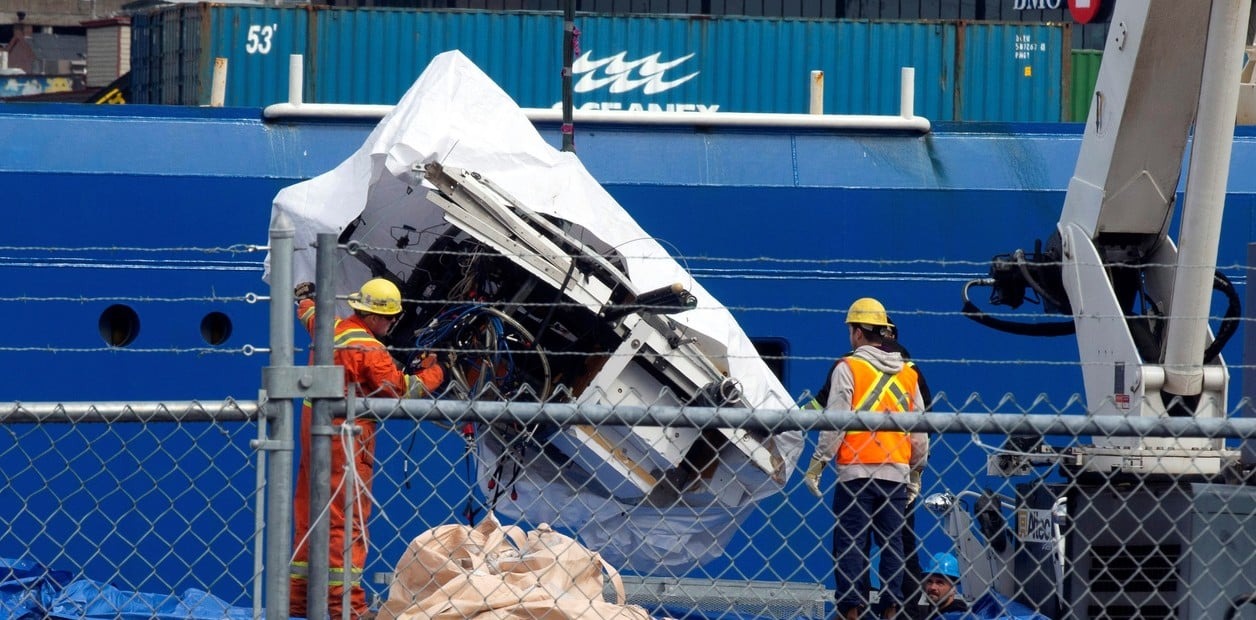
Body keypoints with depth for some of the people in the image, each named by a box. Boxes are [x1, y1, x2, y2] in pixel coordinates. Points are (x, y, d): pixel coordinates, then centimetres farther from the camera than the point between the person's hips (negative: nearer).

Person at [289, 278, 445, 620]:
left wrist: (305, 297, 53)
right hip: (345, 438, -9)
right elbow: (402, 389, -13)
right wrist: (433, 373, 5)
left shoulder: (330, 329, 7)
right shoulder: (368, 350, -18)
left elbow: (309, 315, 30)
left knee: (309, 514, 13)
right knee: (347, 519, -9)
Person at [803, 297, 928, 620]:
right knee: (892, 542, 7)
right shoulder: (908, 373, 11)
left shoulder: (849, 368, -4)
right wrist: (916, 470, 25)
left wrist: (817, 463, -4)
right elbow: (921, 432, 15)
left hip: (856, 471, -4)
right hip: (896, 472, 4)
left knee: (850, 543, -2)